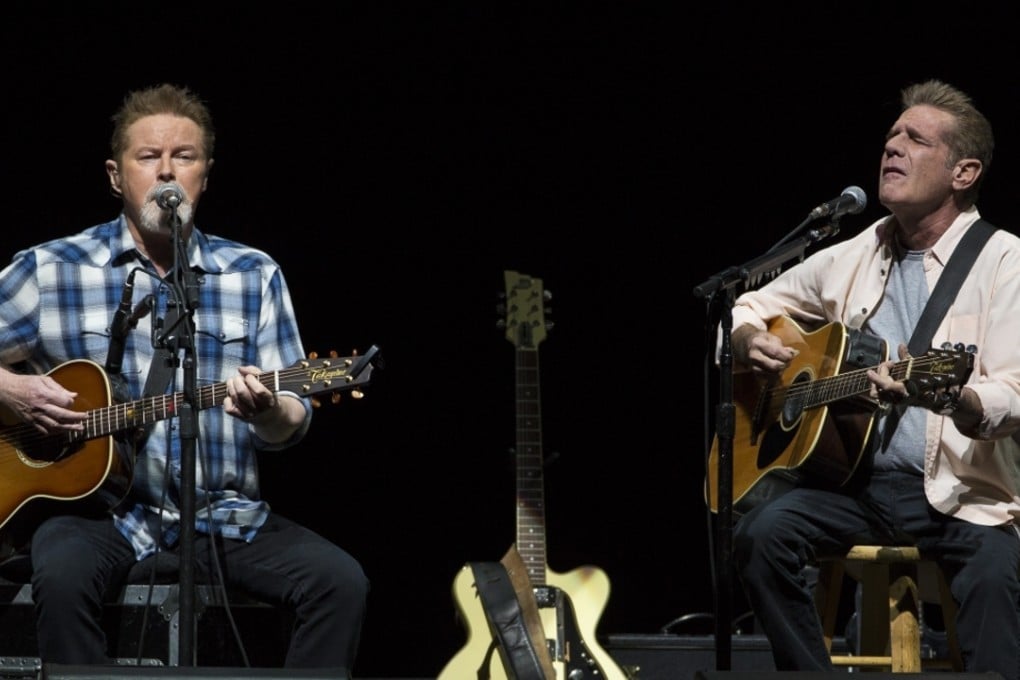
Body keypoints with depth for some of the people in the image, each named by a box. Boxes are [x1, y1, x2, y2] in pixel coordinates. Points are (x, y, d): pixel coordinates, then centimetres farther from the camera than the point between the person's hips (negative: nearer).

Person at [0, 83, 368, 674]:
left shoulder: (255, 275, 9)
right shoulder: (50, 271, 3)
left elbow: (291, 428, 6)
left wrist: (267, 412, -17)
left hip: (225, 518, 2)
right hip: (102, 511, -2)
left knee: (341, 582, -21)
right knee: (64, 576, -35)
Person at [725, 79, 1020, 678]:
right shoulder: (852, 258, 14)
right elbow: (747, 308, 28)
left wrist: (944, 396, -36)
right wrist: (750, 342, 4)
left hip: (958, 494, -5)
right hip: (853, 480, 5)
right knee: (764, 532, -25)